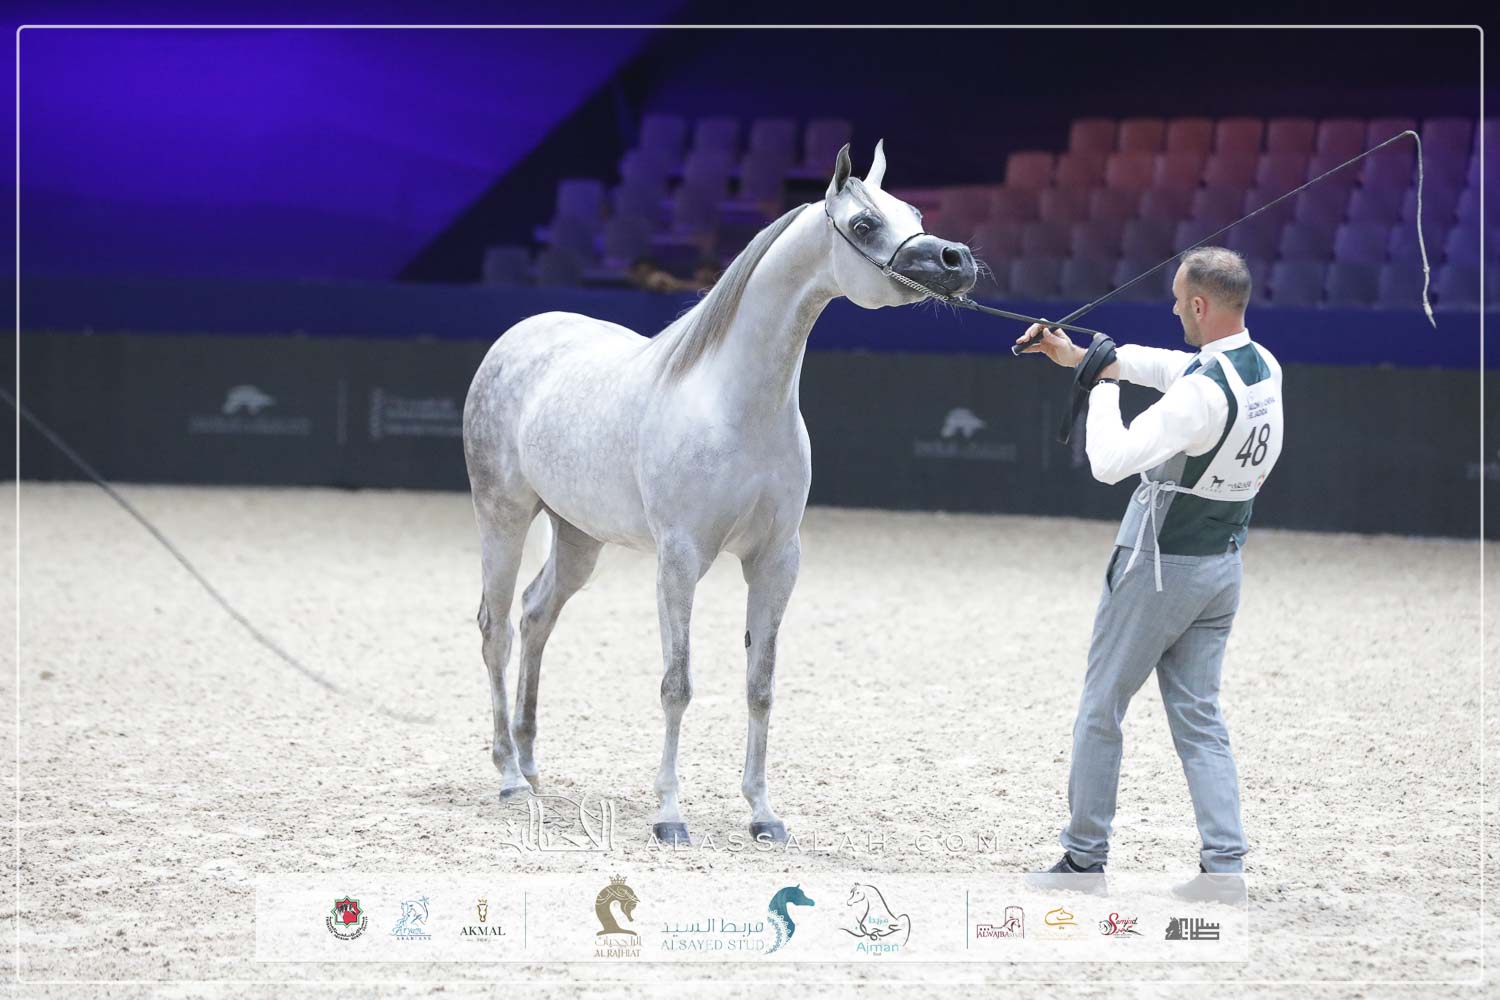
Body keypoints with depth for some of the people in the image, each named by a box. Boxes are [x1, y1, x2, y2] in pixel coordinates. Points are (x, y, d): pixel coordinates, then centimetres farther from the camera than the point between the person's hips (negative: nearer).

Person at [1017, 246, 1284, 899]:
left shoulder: (1202, 393, -25)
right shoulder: (1265, 370, 1)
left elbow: (1110, 463, -25)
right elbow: (1163, 365, 16)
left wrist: (1101, 386, -10)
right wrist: (1080, 356, 19)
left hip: (1160, 566, -8)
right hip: (1223, 567, 8)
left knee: (1101, 710, 6)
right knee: (1199, 717, 9)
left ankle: (1085, 857, 12)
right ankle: (1225, 864, 0)